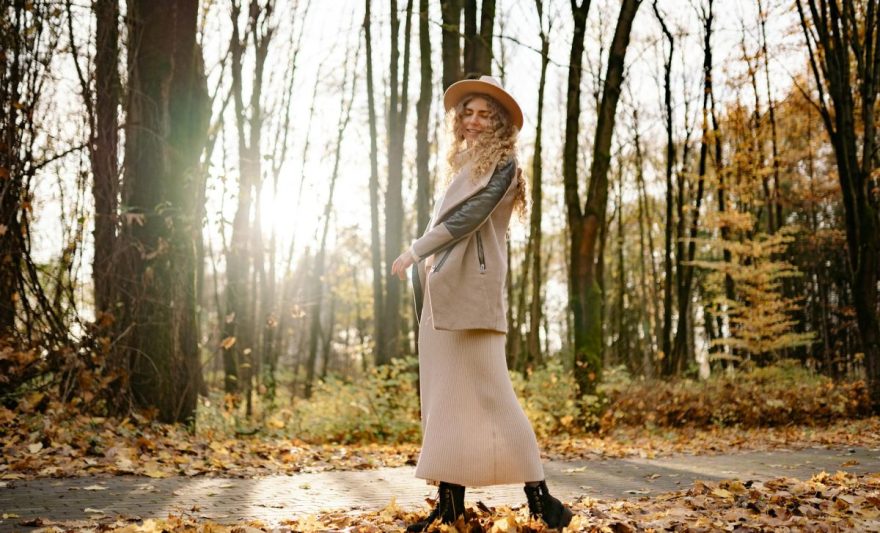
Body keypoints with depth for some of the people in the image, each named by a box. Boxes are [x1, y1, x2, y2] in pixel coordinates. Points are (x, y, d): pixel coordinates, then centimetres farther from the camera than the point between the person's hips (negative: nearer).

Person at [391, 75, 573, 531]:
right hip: (441, 289, 8)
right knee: (444, 394, 4)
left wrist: (415, 251, -8)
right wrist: (424, 264, 10)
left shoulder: (501, 165, -1)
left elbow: (467, 218, -11)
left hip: (471, 289, -8)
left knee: (489, 391, -12)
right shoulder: (462, 166, 24)